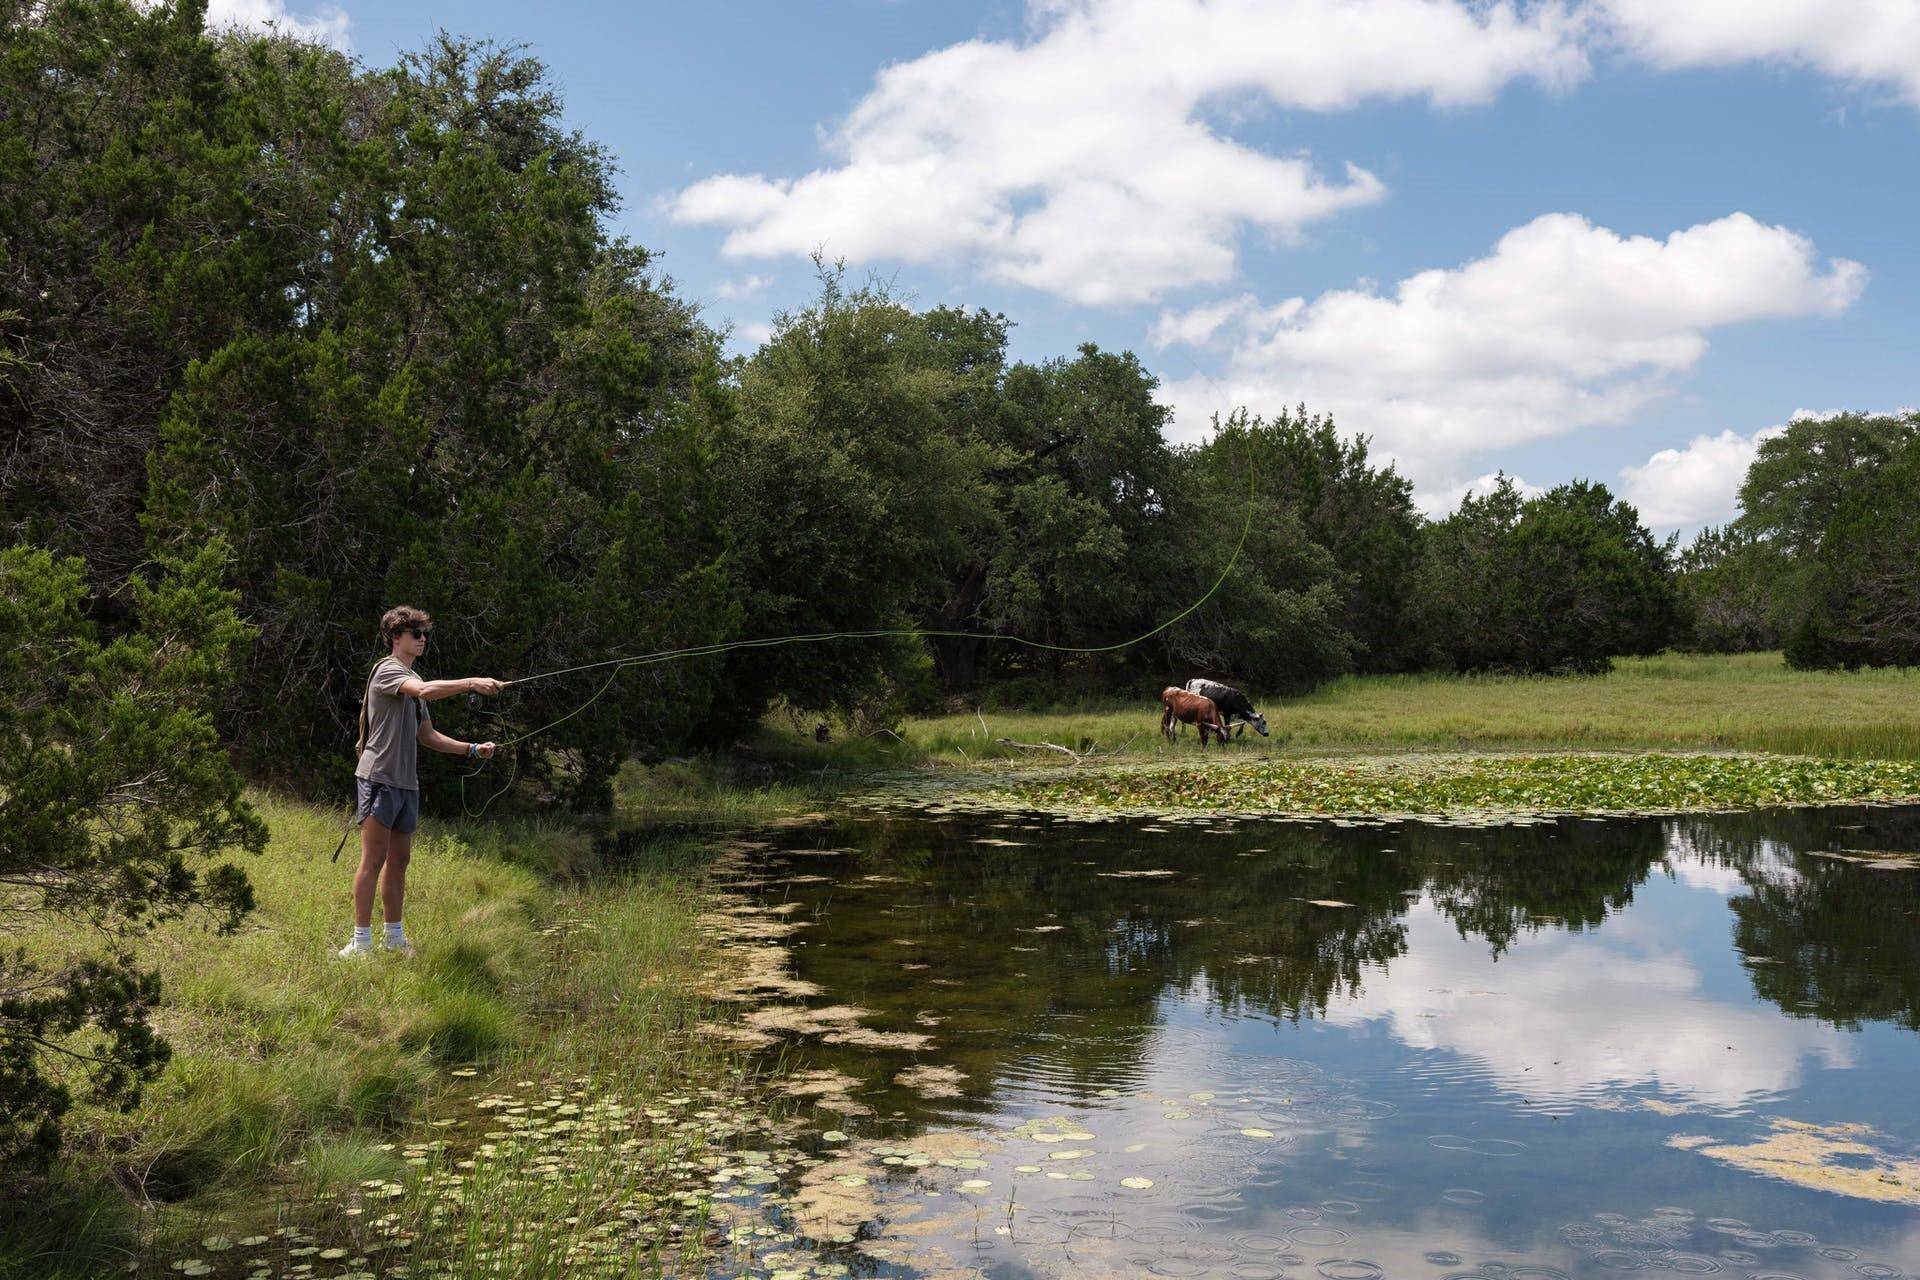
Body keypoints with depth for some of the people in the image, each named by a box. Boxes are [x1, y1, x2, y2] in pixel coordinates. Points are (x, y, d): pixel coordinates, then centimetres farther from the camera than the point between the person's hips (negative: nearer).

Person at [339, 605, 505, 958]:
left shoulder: (412, 682, 20)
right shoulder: (387, 670, -8)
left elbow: (427, 736, 21)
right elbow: (426, 691, -28)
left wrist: (472, 749, 11)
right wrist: (472, 683, -33)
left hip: (407, 782, 9)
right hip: (379, 778, -9)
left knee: (399, 859, 12)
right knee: (374, 859, -8)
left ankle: (394, 936, 19)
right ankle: (361, 939, -4)